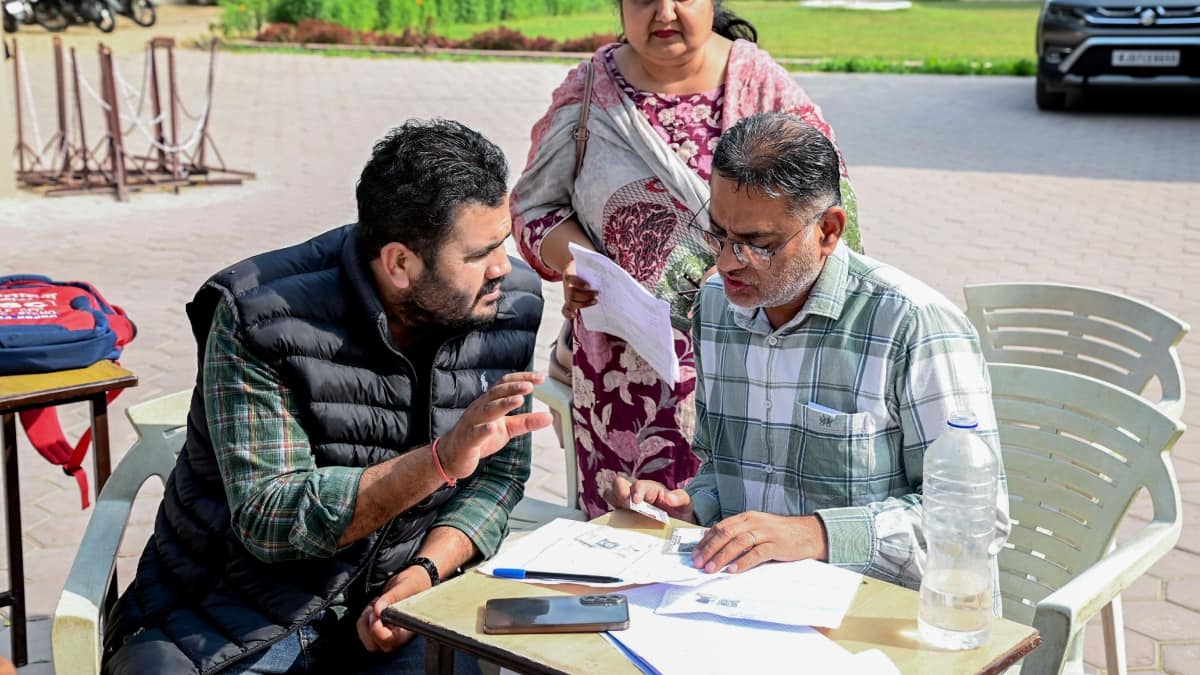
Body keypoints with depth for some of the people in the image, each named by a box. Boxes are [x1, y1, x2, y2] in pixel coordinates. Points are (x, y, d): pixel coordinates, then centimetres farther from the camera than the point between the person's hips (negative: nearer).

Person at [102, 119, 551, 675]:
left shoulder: (510, 306, -4)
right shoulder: (259, 322, -19)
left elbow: (498, 474, 4)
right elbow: (271, 521, -23)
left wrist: (425, 571, -15)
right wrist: (444, 459, -33)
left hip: (384, 605, 3)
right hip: (236, 610, -3)